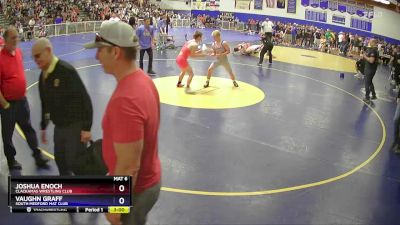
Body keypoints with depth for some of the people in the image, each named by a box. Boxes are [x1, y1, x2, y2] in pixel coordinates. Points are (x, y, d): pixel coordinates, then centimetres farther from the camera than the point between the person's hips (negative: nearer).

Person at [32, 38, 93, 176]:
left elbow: (85, 99, -21)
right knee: (60, 159, 18)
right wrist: (43, 126, 21)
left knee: (75, 162, -1)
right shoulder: (43, 75, 5)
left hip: (75, 126, -8)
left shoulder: (66, 71, -20)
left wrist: (86, 127, -22)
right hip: (59, 126, 8)